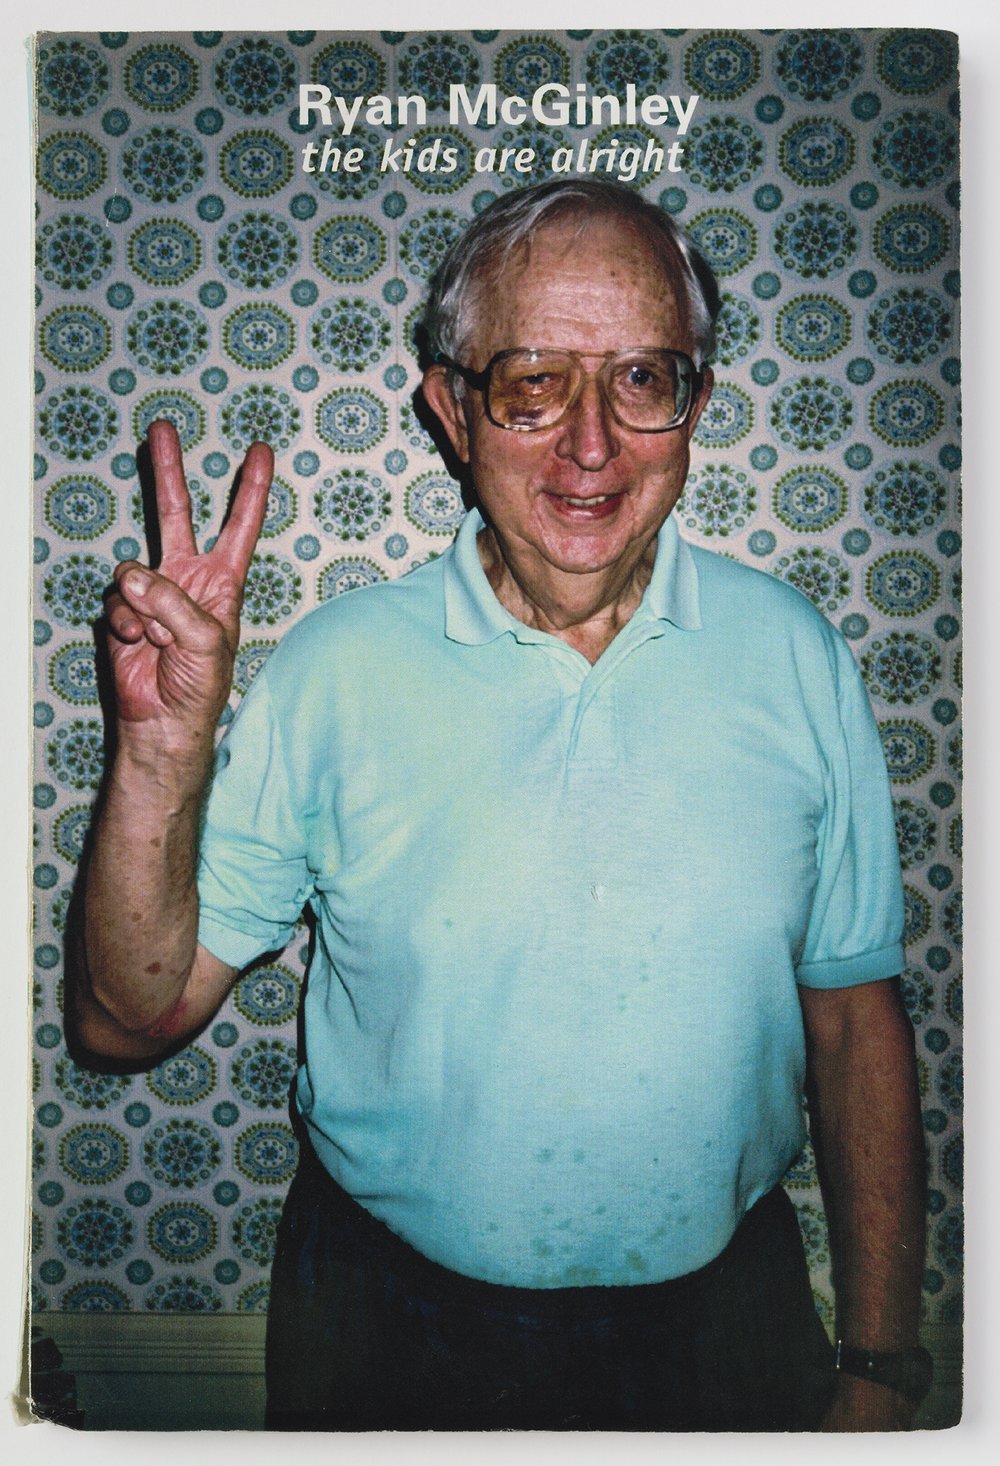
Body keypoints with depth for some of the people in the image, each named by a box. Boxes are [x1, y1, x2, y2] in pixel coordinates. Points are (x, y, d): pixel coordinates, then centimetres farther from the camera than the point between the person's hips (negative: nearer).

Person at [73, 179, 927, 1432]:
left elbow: (855, 1019, -3)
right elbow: (136, 1017, -11)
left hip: (719, 1303, 1)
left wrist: (880, 1368, 0)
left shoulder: (791, 654, -10)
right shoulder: (333, 669, -14)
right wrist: (164, 749, -27)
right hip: (389, 1310, 0)